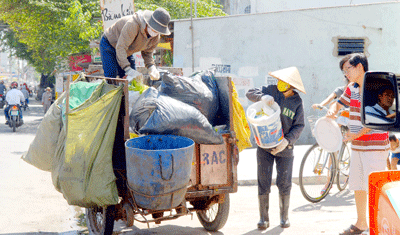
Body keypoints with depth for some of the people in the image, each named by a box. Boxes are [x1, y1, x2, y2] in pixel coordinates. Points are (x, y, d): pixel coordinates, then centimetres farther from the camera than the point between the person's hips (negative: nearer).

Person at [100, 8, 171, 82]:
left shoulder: (156, 37, -13)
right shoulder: (133, 25, -39)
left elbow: (147, 53, 2)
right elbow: (120, 48, -40)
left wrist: (151, 67, -19)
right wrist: (128, 69, -45)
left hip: (126, 52, 7)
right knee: (111, 79, -19)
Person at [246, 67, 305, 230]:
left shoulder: (297, 102, -5)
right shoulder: (271, 91, -2)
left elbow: (299, 125, -5)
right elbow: (250, 93, -4)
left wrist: (287, 140, -20)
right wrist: (262, 97, -25)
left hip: (284, 148, -1)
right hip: (264, 145, 1)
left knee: (284, 183, 4)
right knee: (263, 183, 2)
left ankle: (284, 216, 20)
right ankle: (263, 218, 10)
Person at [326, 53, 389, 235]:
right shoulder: (352, 88, 11)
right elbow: (339, 103, 23)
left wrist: (357, 134, -22)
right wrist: (332, 111, 0)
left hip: (375, 146, -8)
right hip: (357, 146, 8)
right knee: (357, 186, 15)